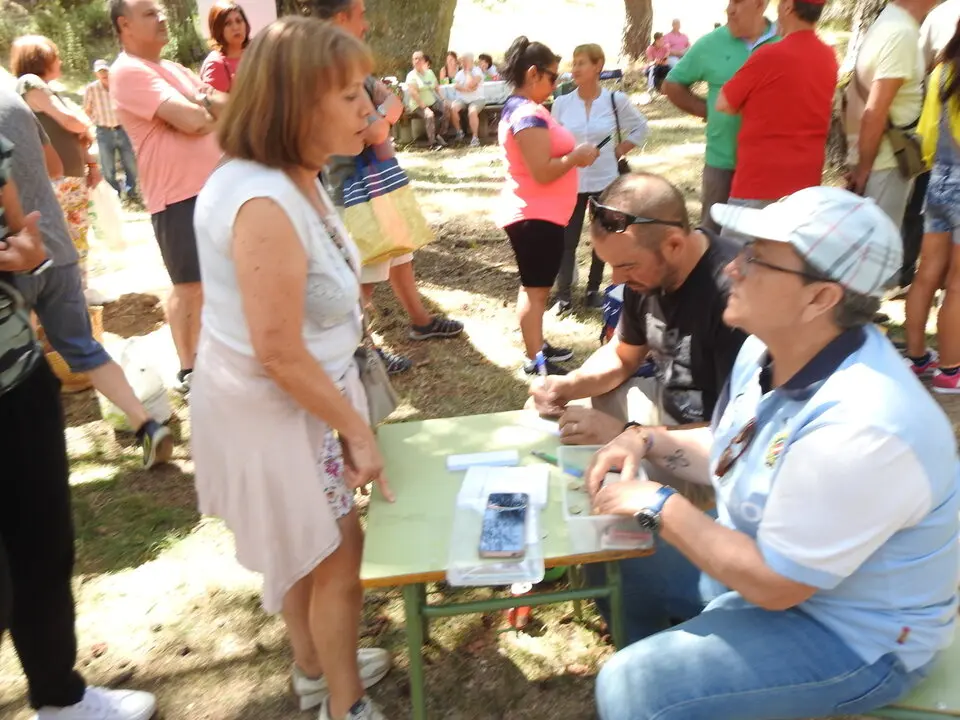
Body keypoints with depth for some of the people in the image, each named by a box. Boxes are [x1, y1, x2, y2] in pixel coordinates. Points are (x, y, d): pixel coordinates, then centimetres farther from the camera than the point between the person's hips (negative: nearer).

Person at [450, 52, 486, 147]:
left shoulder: (477, 71, -5)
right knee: (452, 108, -26)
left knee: (472, 111, -36)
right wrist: (468, 89, -16)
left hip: (477, 99, -5)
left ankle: (475, 137, -24)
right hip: (462, 99, 5)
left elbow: (470, 84, -21)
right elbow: (456, 86, -5)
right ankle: (459, 132, -8)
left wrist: (468, 71, -8)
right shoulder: (459, 73, 12)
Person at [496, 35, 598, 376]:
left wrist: (574, 155, 9)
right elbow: (542, 172, -26)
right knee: (536, 287, -2)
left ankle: (537, 347, 32)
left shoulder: (517, 108, 13)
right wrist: (578, 156, -12)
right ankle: (535, 360, 7)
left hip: (533, 212, 11)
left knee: (535, 286, 19)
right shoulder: (530, 114, -21)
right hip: (536, 215, -11)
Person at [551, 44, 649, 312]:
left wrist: (620, 151, -1)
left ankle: (593, 290, 27)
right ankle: (564, 294, 11)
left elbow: (641, 128, 8)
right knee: (567, 240, 0)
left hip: (605, 181, 0)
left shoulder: (616, 100, -7)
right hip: (570, 182, 0)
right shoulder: (562, 103, -4)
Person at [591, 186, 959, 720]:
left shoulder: (860, 429, -36)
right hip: (776, 558, 9)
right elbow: (737, 455, 10)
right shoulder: (773, 348, -6)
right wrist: (648, 443, -7)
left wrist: (659, 507, -21)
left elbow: (772, 584, -28)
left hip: (853, 636, -8)